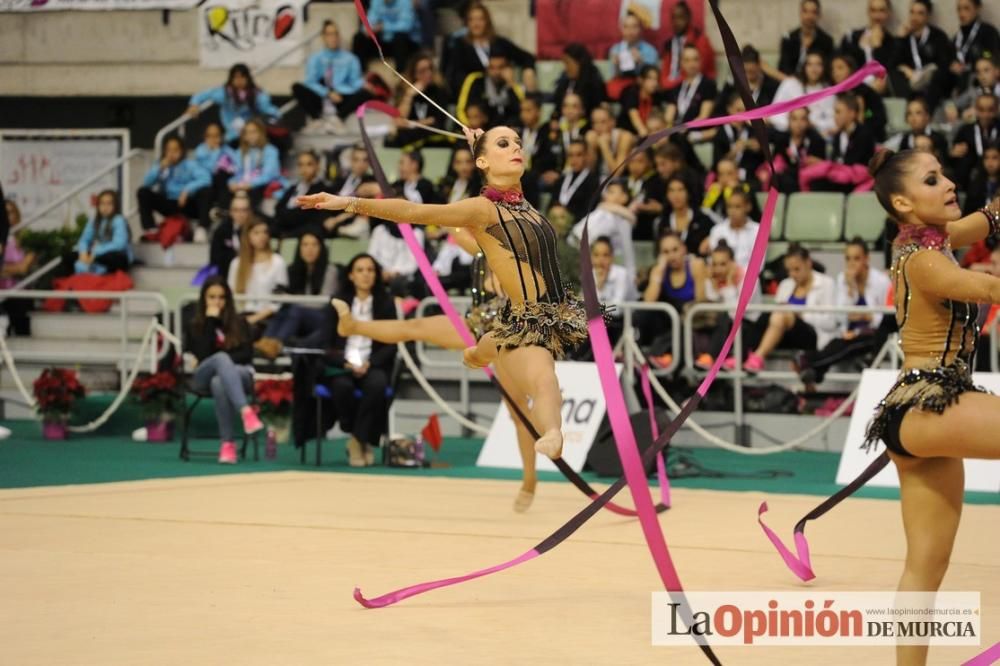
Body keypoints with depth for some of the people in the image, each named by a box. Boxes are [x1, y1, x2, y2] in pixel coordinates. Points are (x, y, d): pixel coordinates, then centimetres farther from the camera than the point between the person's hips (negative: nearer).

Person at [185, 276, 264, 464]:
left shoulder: (239, 323, 10)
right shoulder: (195, 325, 7)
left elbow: (247, 354, 0)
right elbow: (203, 354, -10)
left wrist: (224, 361, -15)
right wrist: (211, 321, -10)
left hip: (239, 374, 1)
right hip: (205, 378, -1)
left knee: (219, 383, -39)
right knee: (221, 358, -38)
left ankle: (227, 443, -47)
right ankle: (246, 412, -60)